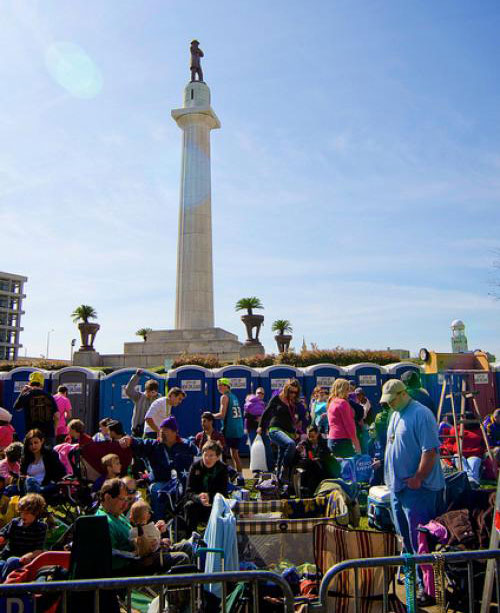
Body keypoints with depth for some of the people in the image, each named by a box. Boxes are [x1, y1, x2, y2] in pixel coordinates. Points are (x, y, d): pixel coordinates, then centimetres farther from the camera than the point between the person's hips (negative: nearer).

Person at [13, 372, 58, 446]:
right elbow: (57, 416, 0)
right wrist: (54, 431, 13)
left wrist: (22, 393, 22)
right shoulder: (49, 396, 1)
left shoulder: (26, 396, -4)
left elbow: (16, 408, 16)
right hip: (49, 434, 1)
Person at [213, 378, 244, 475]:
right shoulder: (234, 397, 17)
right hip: (239, 430, 8)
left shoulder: (224, 397, -8)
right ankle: (240, 475, 18)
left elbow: (222, 414, -16)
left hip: (229, 430, -8)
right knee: (235, 454, 16)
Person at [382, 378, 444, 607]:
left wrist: (417, 478, -23)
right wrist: (392, 478, 17)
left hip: (417, 488, -9)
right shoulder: (395, 415, 12)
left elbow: (430, 450, -22)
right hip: (398, 486, 9)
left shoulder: (420, 414, -17)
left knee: (419, 538, -2)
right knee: (406, 536, 20)